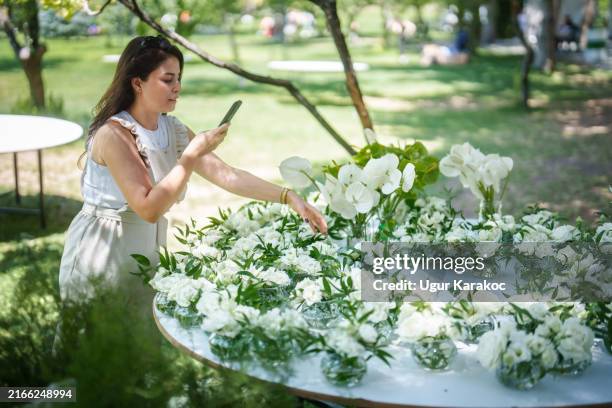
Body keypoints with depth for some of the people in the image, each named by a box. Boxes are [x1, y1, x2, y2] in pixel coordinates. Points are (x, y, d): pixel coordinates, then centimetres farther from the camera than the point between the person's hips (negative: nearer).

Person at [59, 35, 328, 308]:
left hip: (145, 251, 6)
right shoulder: (113, 135, -22)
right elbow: (149, 208, -27)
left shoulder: (174, 130, 0)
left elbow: (226, 175, -2)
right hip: (102, 255, -6)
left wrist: (289, 198, -10)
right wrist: (192, 155, -28)